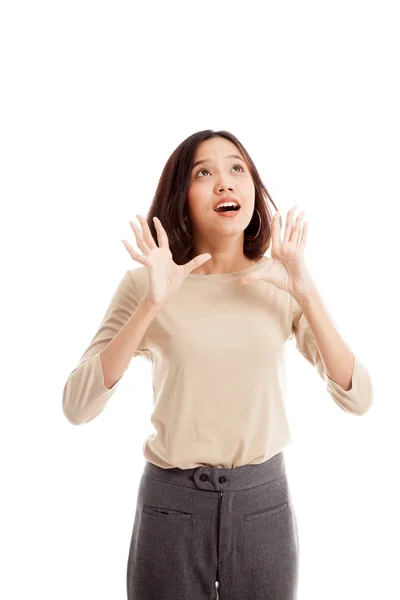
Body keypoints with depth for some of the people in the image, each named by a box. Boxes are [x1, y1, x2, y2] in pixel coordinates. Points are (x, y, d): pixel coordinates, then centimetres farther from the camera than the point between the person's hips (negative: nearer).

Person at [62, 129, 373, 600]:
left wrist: (307, 295, -19)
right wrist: (150, 305, -25)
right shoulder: (144, 283, -8)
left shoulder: (281, 284, -3)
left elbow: (358, 400, -9)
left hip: (264, 500, 2)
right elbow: (77, 407, -16)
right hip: (172, 502, -1)